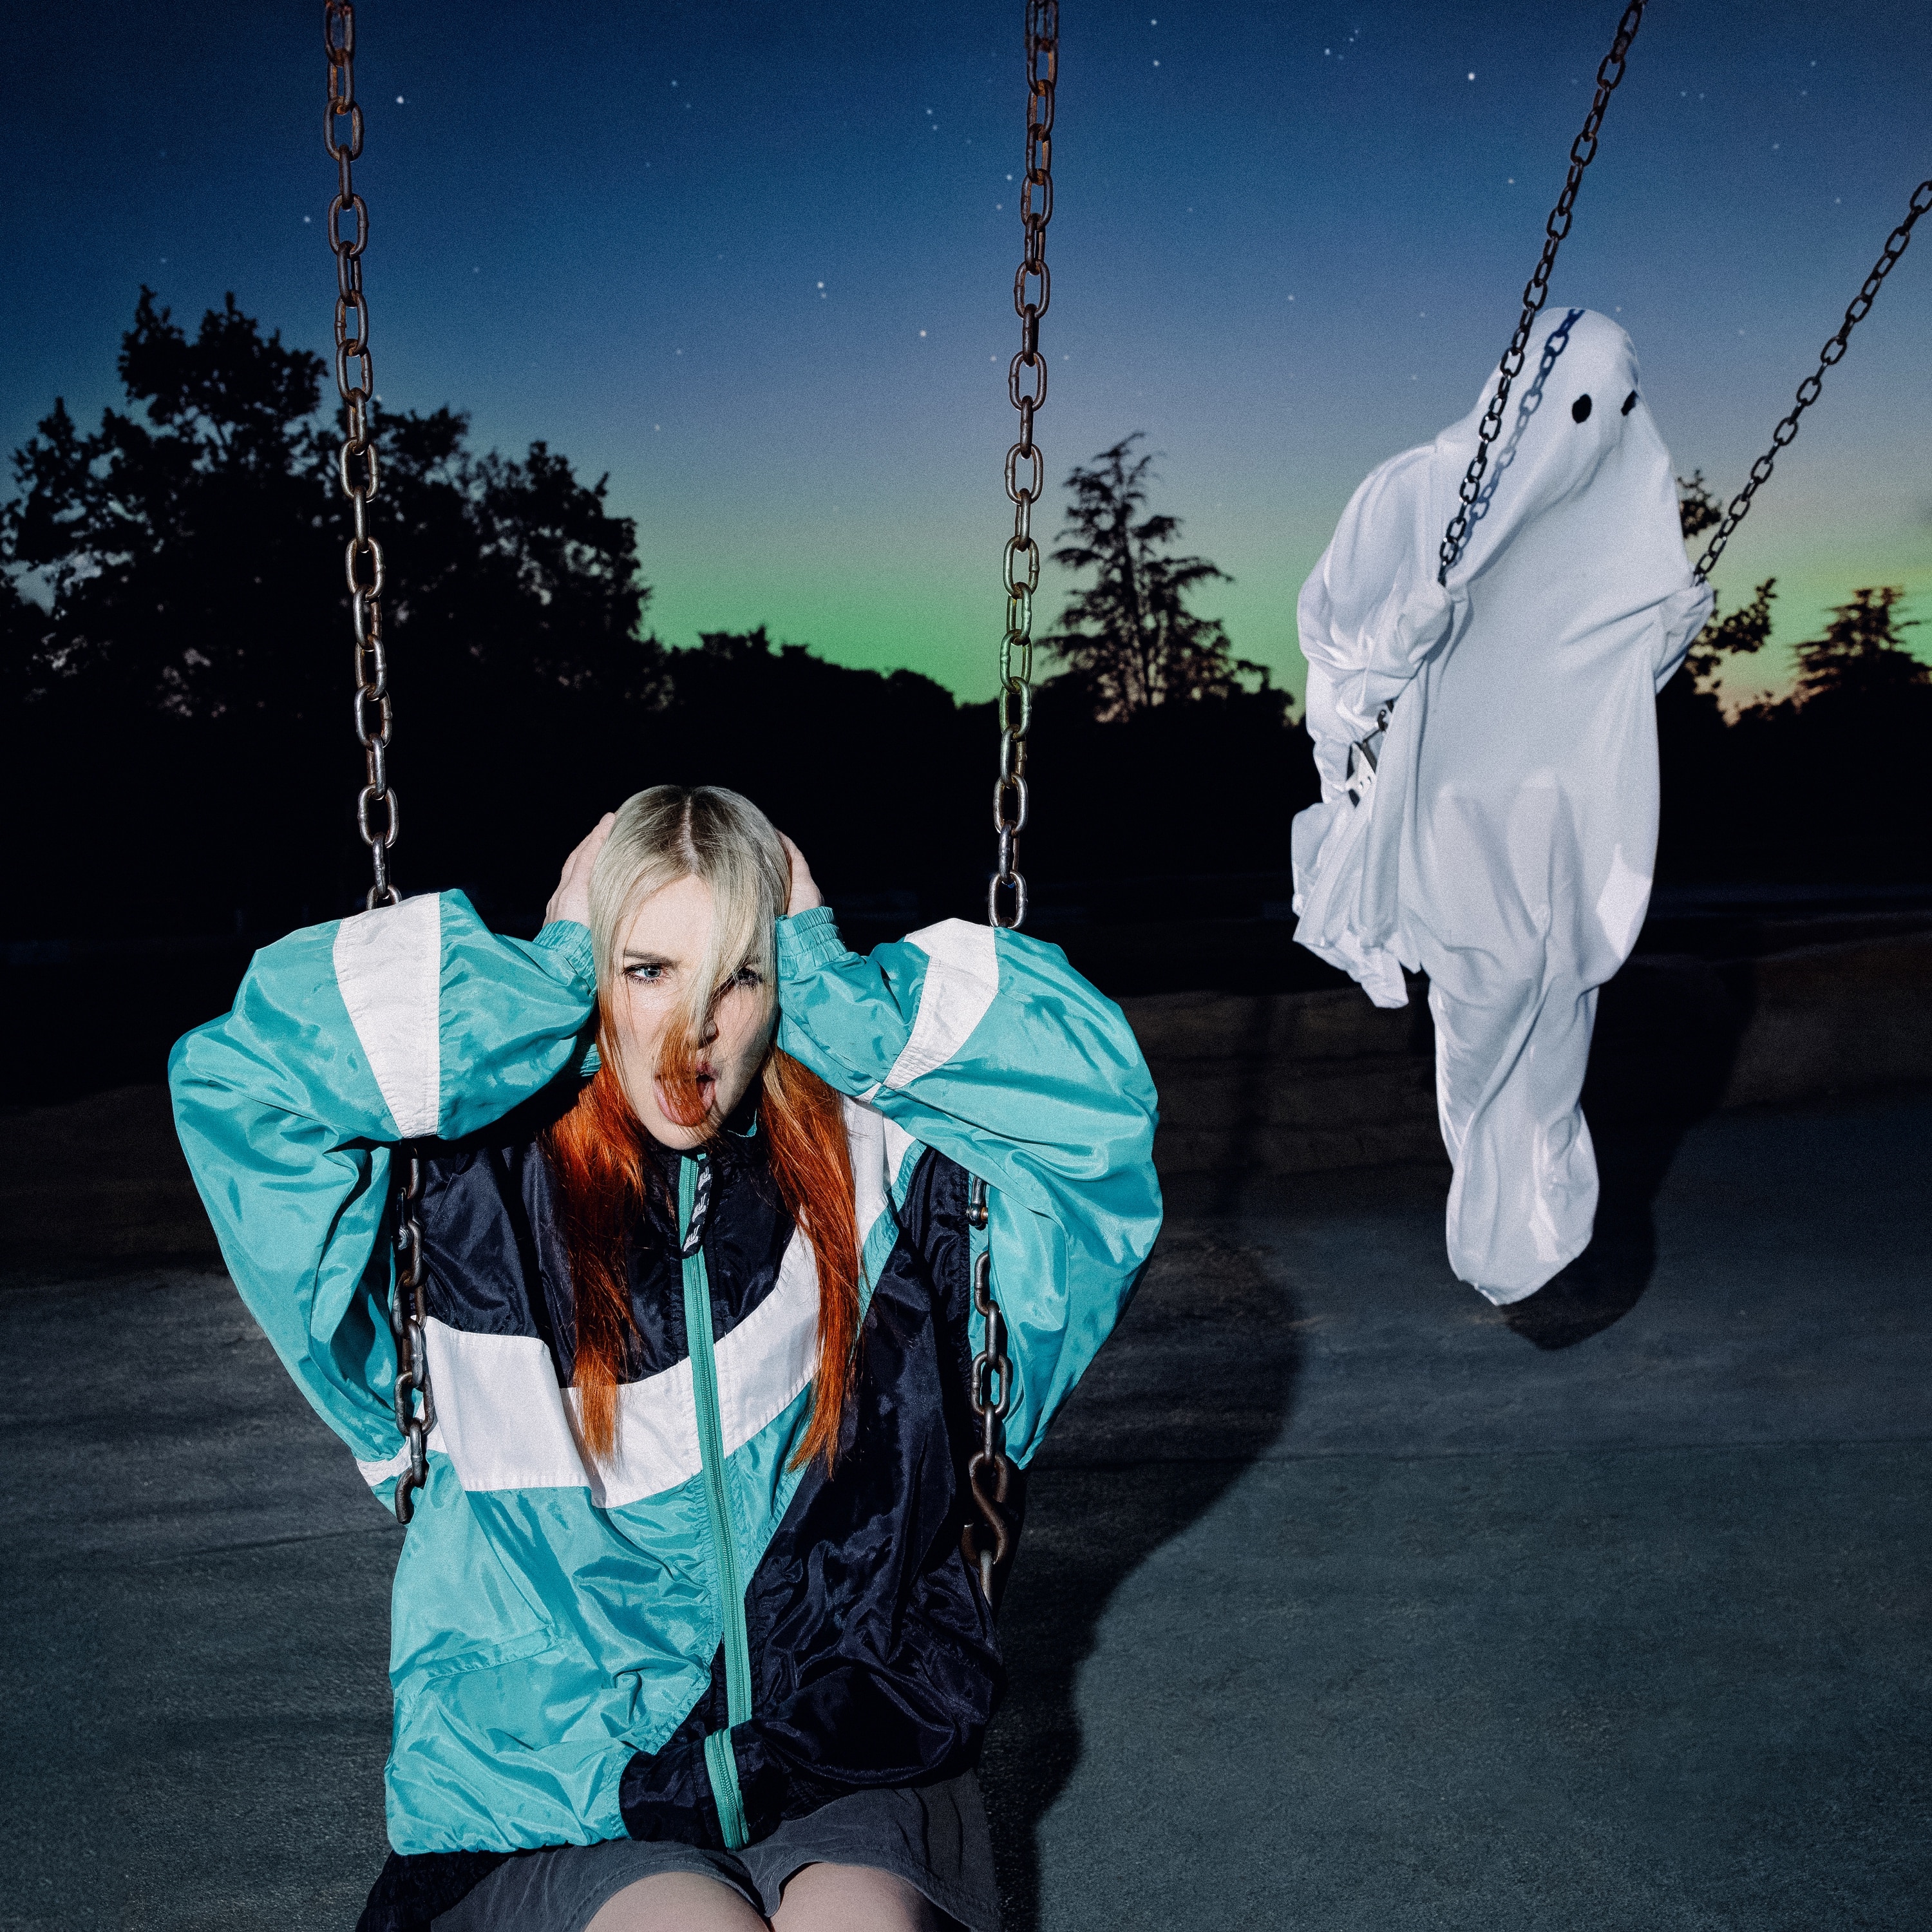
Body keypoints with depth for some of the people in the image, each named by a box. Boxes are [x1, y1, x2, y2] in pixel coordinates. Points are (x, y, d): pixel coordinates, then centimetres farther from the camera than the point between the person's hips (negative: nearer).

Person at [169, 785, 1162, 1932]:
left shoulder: (877, 1172, 5)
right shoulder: (476, 1197, 0)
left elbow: (1097, 1090, -2)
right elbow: (237, 1078, -8)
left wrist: (832, 986, -4)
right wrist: (543, 979, -6)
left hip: (845, 1763, 1)